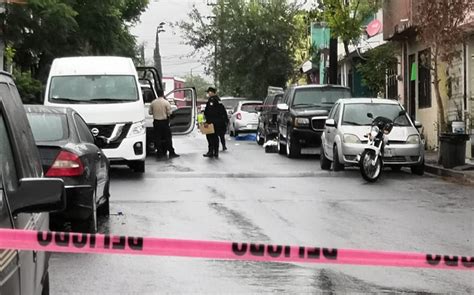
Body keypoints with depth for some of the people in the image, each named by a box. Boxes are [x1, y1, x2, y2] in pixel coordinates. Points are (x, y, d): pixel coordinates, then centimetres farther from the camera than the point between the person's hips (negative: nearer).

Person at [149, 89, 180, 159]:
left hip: (156, 122, 3)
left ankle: (159, 153, 6)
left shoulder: (153, 103, 0)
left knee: (157, 138, 6)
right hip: (164, 122, -3)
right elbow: (169, 113, -10)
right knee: (167, 138, 3)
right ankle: (171, 153, 4)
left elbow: (150, 112, 5)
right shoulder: (166, 102, -9)